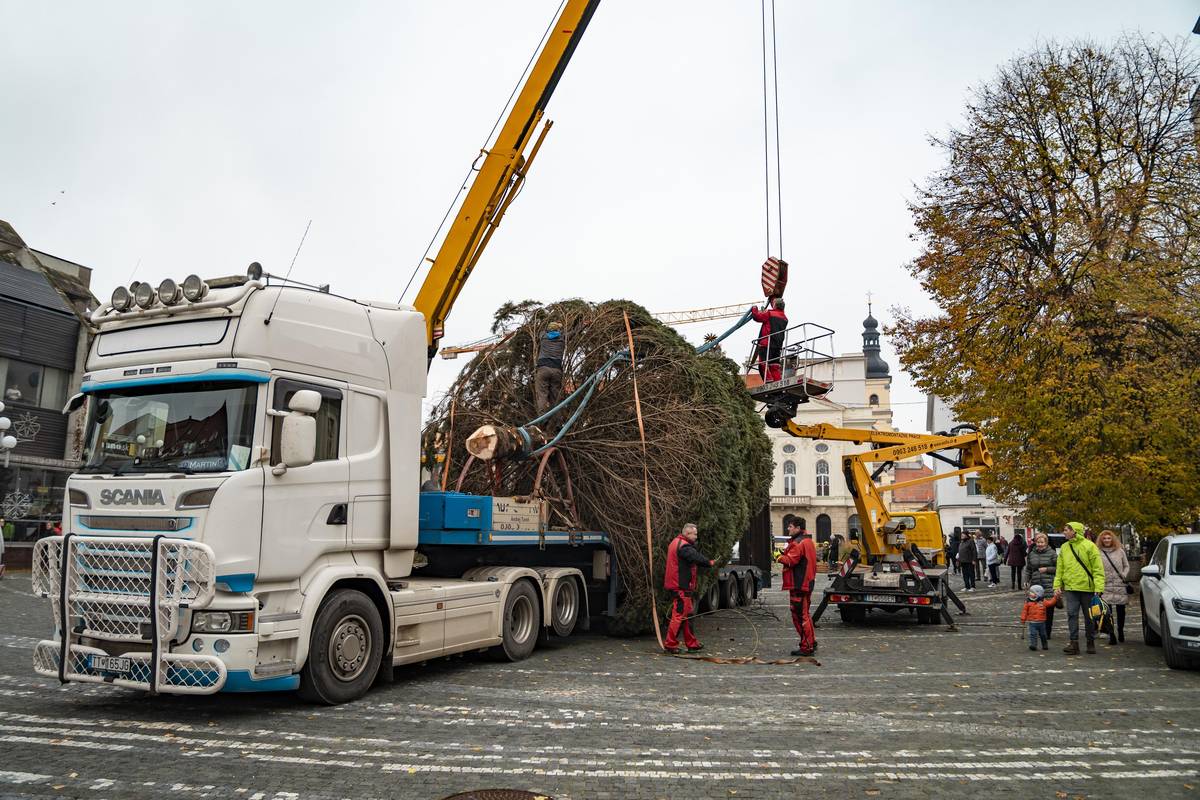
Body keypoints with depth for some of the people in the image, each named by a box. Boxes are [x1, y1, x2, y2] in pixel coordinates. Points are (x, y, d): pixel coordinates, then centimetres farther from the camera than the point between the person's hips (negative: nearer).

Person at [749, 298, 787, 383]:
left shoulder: (769, 314, -5)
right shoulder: (784, 318, 18)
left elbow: (757, 316, -1)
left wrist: (754, 309, 19)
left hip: (766, 344, -7)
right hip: (778, 345, 7)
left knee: (764, 365, -8)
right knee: (775, 366, 8)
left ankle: (769, 383, -19)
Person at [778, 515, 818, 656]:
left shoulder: (798, 543, -16)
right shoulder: (808, 541, 18)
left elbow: (791, 560, -23)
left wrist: (780, 556, -6)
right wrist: (785, 553, 7)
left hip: (798, 585, -11)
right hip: (807, 583, 11)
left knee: (800, 615, -6)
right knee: (804, 614, 19)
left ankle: (806, 647, -3)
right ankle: (811, 643, 27)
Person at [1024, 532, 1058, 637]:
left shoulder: (1052, 553, 0)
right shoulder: (1031, 554, 11)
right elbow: (1028, 569, 18)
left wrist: (1047, 569, -10)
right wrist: (1026, 581, 10)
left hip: (1049, 586, -3)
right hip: (1035, 586, 3)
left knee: (1048, 610, 1)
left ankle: (1047, 632, 11)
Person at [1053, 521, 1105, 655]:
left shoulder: (1089, 546, -6)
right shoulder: (1064, 547, 9)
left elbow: (1098, 569, -8)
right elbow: (1059, 569, 13)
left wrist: (1098, 588, -16)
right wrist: (1057, 586, 5)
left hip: (1087, 587, -3)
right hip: (1070, 587, 3)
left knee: (1089, 617, 8)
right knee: (1072, 614, -6)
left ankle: (1091, 642, 22)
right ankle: (1074, 643, -4)